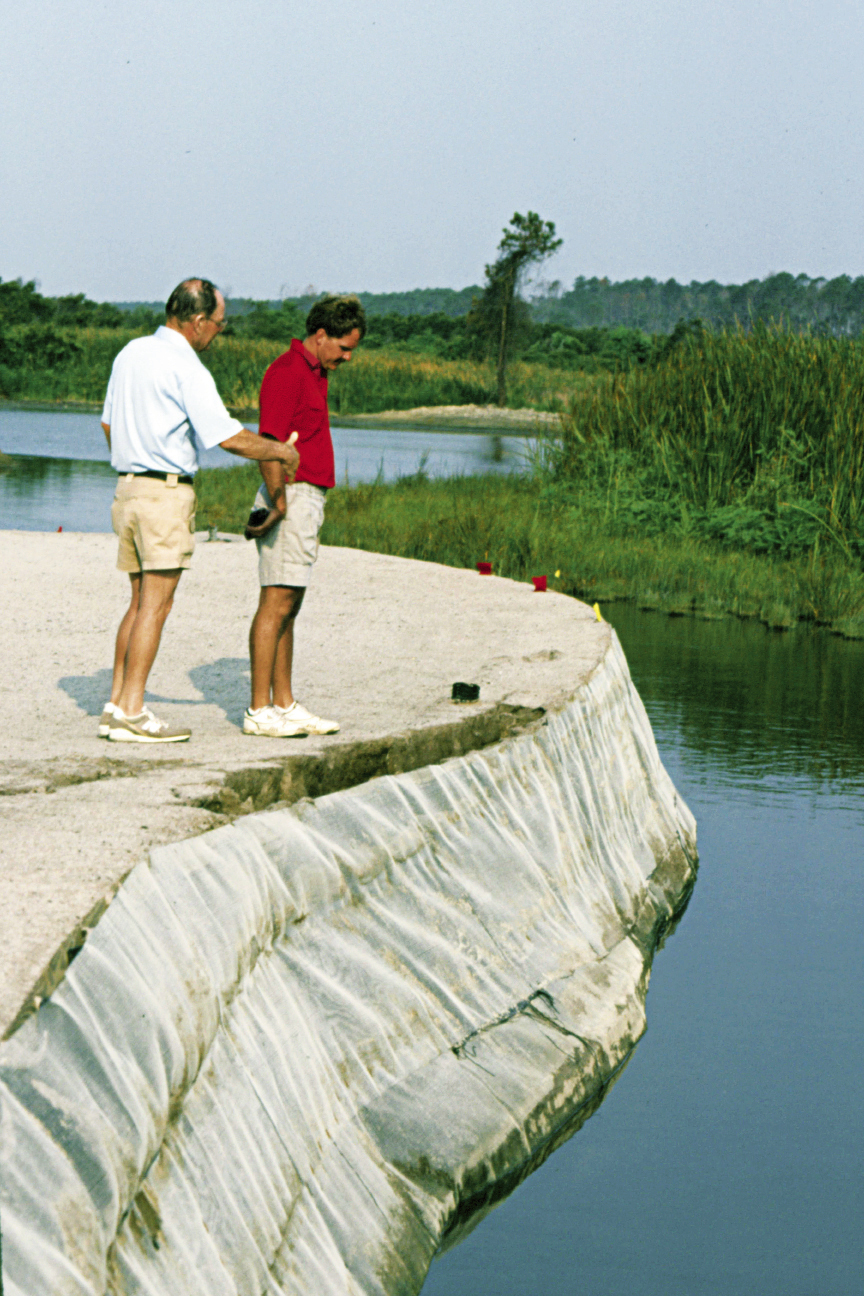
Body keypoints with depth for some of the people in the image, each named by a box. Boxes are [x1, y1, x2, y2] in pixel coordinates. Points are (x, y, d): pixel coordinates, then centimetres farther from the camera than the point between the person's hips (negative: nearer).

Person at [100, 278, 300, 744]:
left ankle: (116, 706, 11)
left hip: (128, 489, 8)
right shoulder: (186, 369, -15)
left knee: (140, 601, 13)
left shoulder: (131, 352, 11)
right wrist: (280, 450, -2)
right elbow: (230, 438, -18)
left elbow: (109, 423, 20)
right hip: (166, 494, -8)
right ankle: (132, 712, -6)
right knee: (155, 605, -5)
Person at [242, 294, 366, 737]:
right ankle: (259, 710, -10)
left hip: (309, 500, 10)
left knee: (289, 606, 11)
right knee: (277, 602, -10)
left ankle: (284, 705, 14)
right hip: (291, 497, -10)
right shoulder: (287, 372, -13)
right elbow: (269, 443, -20)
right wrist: (277, 501, -28)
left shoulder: (314, 373, 18)